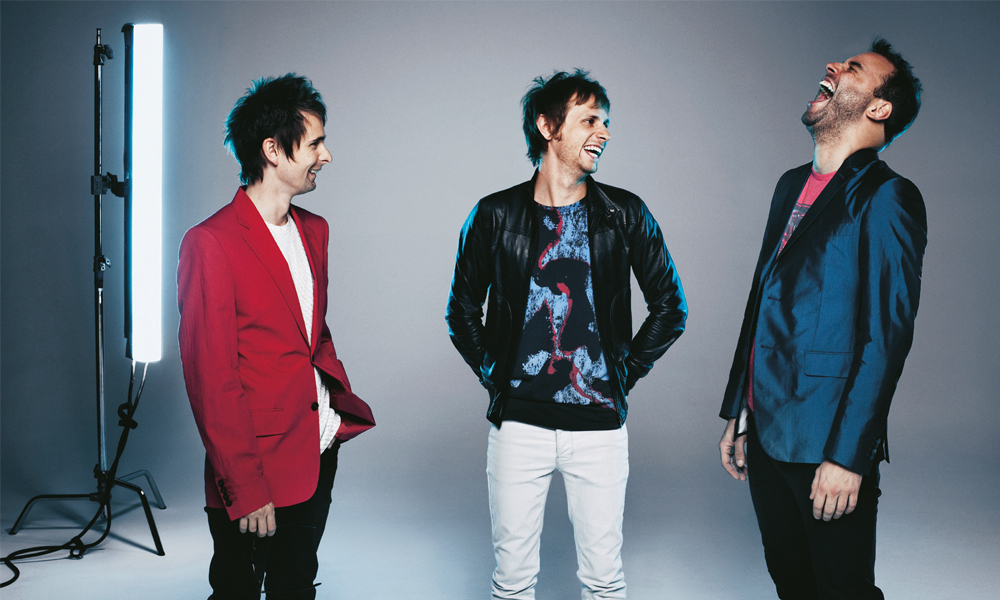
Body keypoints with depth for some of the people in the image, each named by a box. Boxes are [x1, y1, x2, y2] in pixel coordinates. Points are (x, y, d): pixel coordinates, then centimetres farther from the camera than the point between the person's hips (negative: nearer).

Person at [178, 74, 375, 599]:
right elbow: (211, 380, -16)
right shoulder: (210, 243, -15)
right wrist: (244, 488, -16)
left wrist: (337, 399, 5)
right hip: (254, 474, -7)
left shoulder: (314, 231, 10)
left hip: (318, 454, 7)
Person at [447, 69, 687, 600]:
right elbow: (462, 310, 11)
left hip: (600, 424, 1)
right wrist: (493, 374, 3)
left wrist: (626, 372, 4)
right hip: (518, 422, 0)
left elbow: (670, 308, 9)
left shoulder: (625, 214, 1)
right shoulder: (495, 216, 0)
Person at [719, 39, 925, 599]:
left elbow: (887, 336, -17)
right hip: (766, 434, 7)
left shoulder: (887, 197, -12)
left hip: (826, 447, -7)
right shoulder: (792, 185, 13)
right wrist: (738, 413, 17)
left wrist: (848, 455, -19)